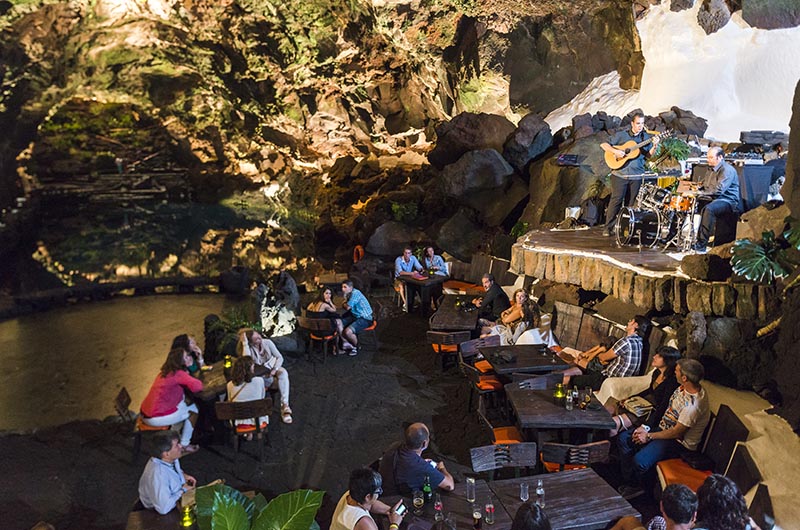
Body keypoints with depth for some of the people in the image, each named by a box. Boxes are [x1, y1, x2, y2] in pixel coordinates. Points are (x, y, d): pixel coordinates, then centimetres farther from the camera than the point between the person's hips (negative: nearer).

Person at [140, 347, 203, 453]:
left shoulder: (167, 371, 7)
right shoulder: (178, 374, -20)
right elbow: (197, 386, -29)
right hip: (155, 418, -9)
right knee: (194, 409, 7)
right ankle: (184, 445, 15)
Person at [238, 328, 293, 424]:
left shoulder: (267, 342, -9)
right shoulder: (248, 348, -14)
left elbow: (280, 357, -6)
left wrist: (275, 369, -23)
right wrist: (244, 343, -35)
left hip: (273, 369, 2)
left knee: (283, 372, -31)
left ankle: (285, 405, -38)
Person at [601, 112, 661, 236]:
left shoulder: (646, 137, 11)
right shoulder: (621, 135, 4)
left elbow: (648, 155, 5)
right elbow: (603, 145, 1)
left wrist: (654, 146, -13)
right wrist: (615, 151, -14)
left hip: (636, 176, 3)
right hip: (620, 174, -2)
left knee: (631, 203, 5)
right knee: (616, 200, -7)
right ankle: (608, 227, -3)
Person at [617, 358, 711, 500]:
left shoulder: (693, 404, -31)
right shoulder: (684, 388, -3)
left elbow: (676, 433, -23)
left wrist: (649, 436, -13)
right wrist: (646, 427, 4)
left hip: (679, 442, -10)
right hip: (664, 428, 10)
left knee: (639, 461, -27)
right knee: (623, 438, 2)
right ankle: (630, 483, 8)